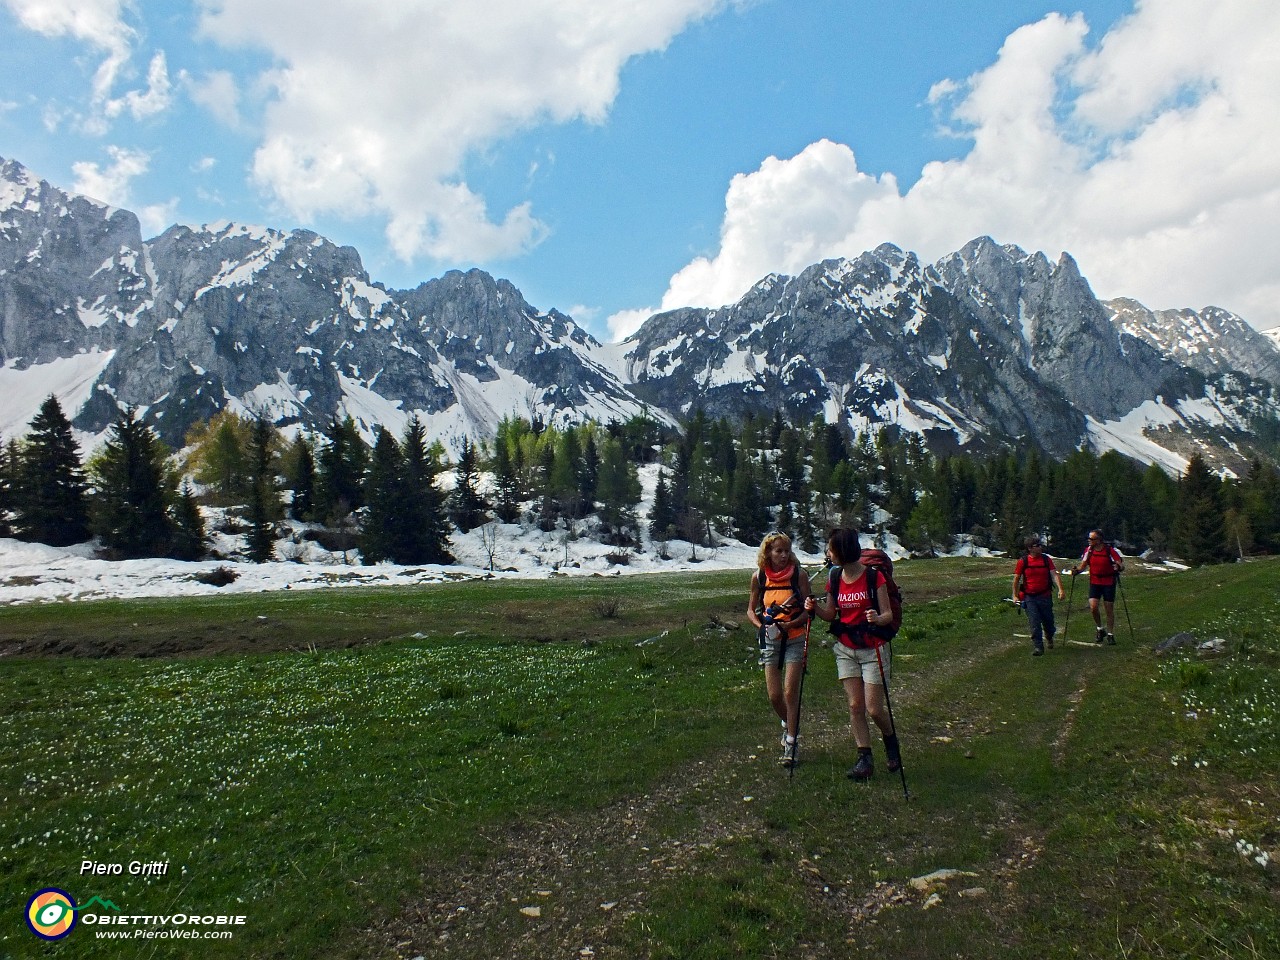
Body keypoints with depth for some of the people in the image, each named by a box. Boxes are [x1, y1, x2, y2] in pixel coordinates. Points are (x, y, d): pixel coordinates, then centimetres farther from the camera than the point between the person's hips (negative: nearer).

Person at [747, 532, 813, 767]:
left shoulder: (798, 575, -8)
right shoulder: (759, 577, -2)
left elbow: (808, 611, -6)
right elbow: (751, 610, 9)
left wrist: (789, 624, -21)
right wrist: (762, 626, -10)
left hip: (794, 639, -2)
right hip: (770, 641, 2)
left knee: (791, 692, -6)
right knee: (774, 696, 4)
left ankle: (791, 743, 7)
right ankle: (788, 725, 35)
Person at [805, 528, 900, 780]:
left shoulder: (874, 577, -14)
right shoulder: (834, 580, 1)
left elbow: (888, 614, -11)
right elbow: (831, 615, 9)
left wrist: (877, 618, -32)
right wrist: (815, 607, -10)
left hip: (873, 650, -5)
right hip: (846, 650, 5)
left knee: (874, 709, -3)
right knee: (855, 706, 4)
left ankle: (891, 742, 27)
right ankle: (865, 758, 14)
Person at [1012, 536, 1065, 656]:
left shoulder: (1047, 559, 2)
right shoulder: (1023, 561, -3)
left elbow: (1054, 575, -6)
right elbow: (1016, 579, 2)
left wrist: (1061, 589, -20)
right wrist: (1015, 595, -1)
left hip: (1045, 596, 2)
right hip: (1029, 598, -2)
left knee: (1048, 621, 13)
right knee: (1034, 624, -5)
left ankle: (1049, 637, 44)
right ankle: (1038, 647, 1)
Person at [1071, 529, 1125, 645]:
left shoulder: (1110, 550, -12)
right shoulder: (1088, 550, -1)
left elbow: (1121, 565, -10)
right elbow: (1083, 565, 8)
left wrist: (1118, 567, -33)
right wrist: (1077, 570, -12)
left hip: (1109, 583, -2)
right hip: (1094, 582, 3)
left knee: (1109, 609, 5)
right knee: (1093, 607, -11)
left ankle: (1110, 634, 20)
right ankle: (1099, 629, 12)